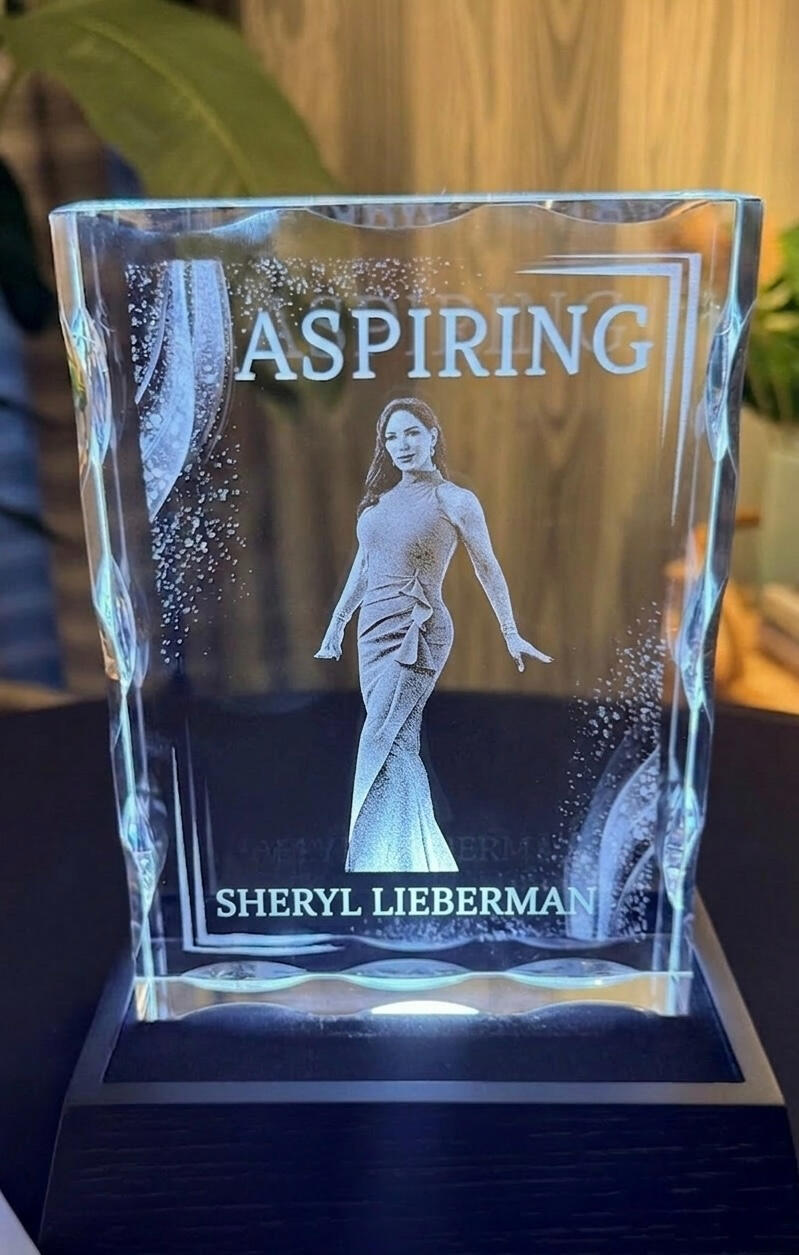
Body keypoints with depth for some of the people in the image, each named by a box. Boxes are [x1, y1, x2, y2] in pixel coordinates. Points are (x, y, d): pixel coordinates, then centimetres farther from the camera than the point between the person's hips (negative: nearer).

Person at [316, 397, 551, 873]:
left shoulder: (455, 501, -2)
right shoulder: (381, 498, 13)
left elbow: (488, 569, 2)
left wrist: (512, 635, 2)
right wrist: (337, 623, 24)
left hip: (418, 632, -6)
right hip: (374, 630, 6)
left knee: (382, 742, -14)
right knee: (399, 744, 8)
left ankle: (377, 863, -7)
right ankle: (424, 859, 21)